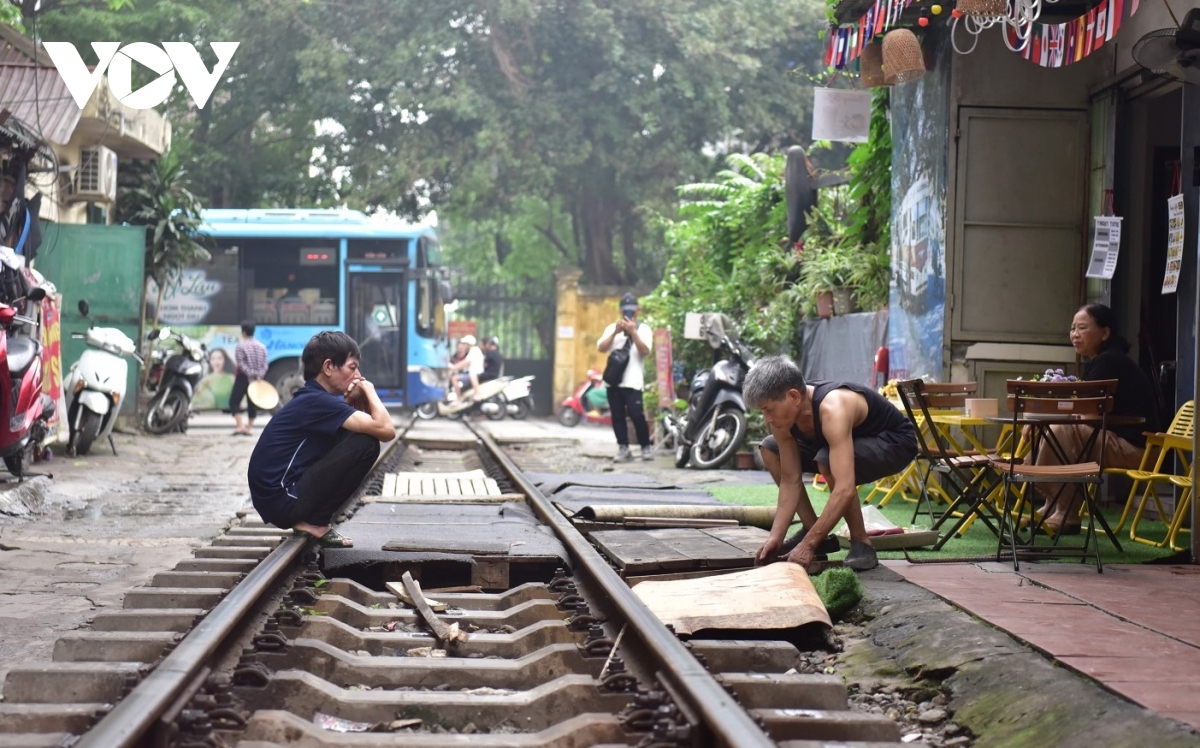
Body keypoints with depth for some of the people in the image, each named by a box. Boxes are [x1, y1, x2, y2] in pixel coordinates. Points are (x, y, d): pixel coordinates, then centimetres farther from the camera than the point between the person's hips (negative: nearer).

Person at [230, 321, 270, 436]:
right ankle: (249, 428, 11)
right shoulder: (262, 346, 8)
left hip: (243, 378, -5)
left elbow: (240, 363, -17)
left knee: (234, 401, 0)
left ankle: (240, 425, -13)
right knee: (252, 403, 11)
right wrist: (259, 376, -4)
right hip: (257, 379, 5)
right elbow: (264, 365, 3)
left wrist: (249, 373, -15)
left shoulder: (241, 345, -10)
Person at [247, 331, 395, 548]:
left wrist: (354, 402, 2)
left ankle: (310, 520, 11)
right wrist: (369, 391, -3)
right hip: (283, 500, -10)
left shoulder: (309, 399, 15)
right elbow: (386, 430, -21)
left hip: (273, 500, 10)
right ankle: (315, 522, -5)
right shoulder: (318, 401, -15)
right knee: (365, 444, -14)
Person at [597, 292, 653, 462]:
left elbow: (645, 351, -8)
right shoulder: (612, 327, 14)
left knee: (636, 415, -11)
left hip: (632, 381, -4)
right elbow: (601, 348, 1)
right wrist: (615, 332, -11)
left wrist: (633, 332, -16)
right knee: (617, 416, 1)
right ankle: (623, 449, 4)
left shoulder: (643, 329, 6)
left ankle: (646, 447, 1)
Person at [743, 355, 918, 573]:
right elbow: (790, 481, -8)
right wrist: (775, 536, -16)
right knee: (770, 449, 3)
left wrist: (807, 545, -45)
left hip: (895, 442, -8)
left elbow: (845, 489, -46)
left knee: (828, 462, -36)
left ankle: (862, 544, -18)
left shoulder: (832, 409, -39)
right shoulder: (783, 414, -16)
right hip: (854, 439, 8)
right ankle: (812, 531, 7)